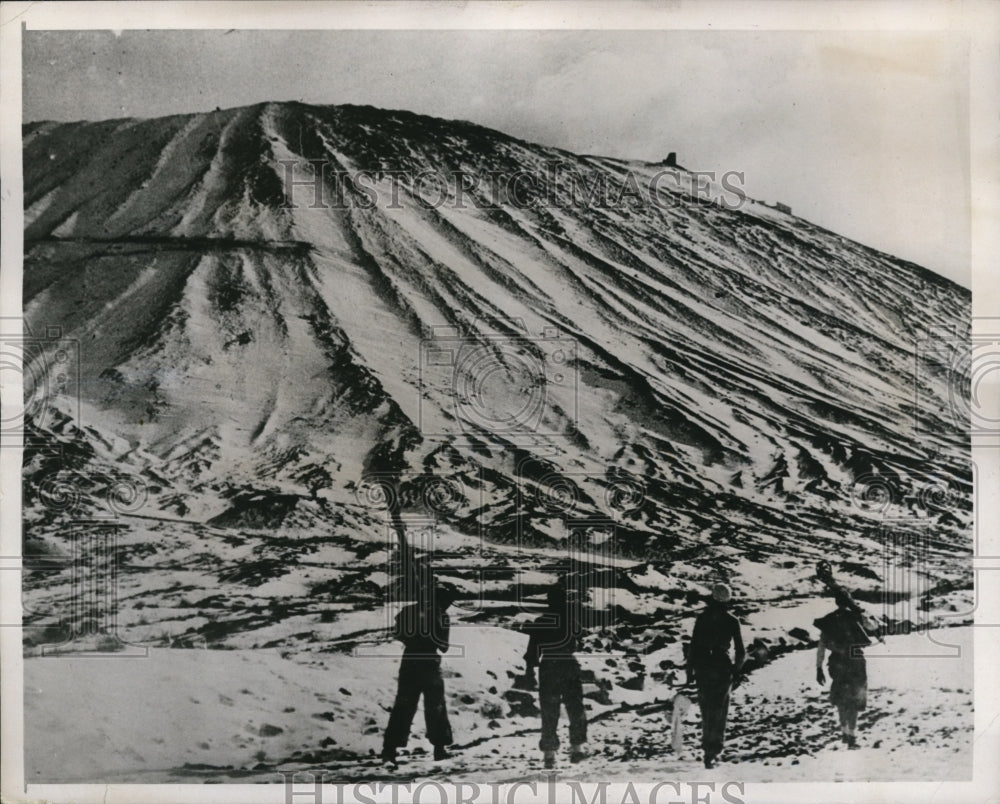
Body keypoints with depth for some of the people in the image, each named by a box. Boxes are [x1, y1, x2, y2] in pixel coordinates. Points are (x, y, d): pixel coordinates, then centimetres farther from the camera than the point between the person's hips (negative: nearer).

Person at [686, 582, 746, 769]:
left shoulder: (702, 618, -1)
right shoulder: (732, 621, -4)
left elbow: (692, 645, -2)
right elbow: (740, 651, -3)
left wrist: (689, 670, 6)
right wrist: (736, 670, 11)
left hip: (703, 667, 2)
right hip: (723, 668, -2)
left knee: (706, 709, 17)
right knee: (719, 711, 3)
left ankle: (708, 747, 25)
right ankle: (712, 752, -7)